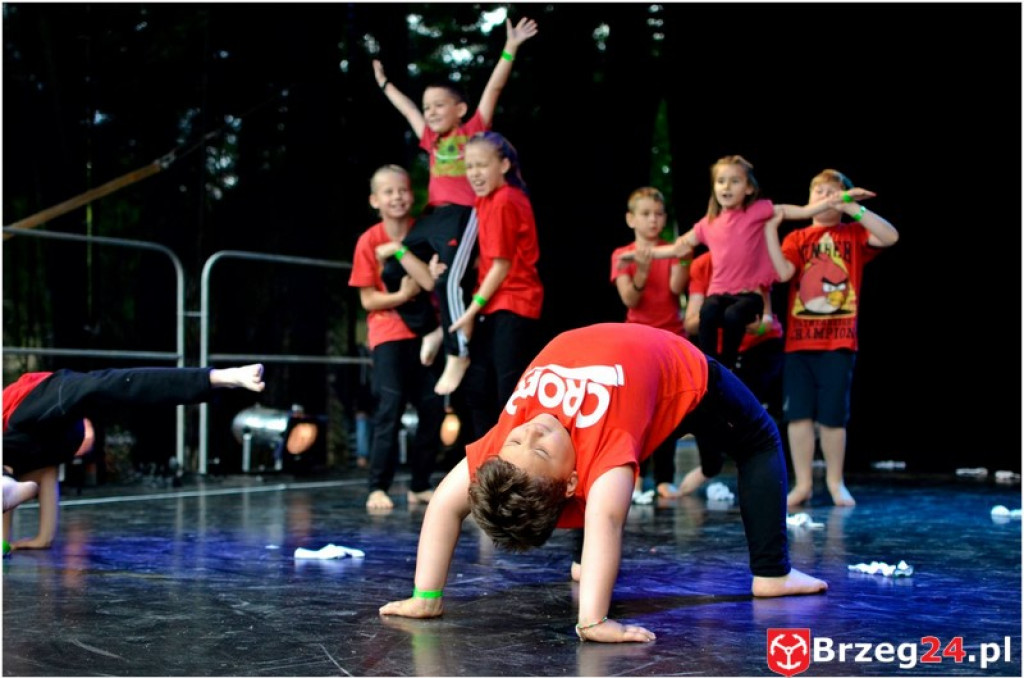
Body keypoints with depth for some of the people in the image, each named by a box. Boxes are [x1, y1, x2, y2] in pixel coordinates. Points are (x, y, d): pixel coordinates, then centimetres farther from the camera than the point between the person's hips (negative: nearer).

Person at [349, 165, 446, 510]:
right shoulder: (369, 241, -6)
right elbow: (367, 299, -6)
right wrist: (402, 295, -21)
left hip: (423, 332, 4)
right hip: (388, 334, -4)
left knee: (433, 407, 1)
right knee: (391, 406, -13)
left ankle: (419, 485, 13)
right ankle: (378, 488, -8)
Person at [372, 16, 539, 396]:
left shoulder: (473, 131, 3)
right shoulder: (431, 139, 19)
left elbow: (494, 89, -3)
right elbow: (406, 108, 34)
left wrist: (510, 49, -8)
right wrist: (384, 83, 46)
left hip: (463, 215, -8)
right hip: (431, 217, 8)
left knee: (449, 280, -19)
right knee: (391, 271, 1)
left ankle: (458, 353, -8)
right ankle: (434, 329, 10)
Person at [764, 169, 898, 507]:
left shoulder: (854, 234, 7)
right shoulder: (796, 238, 10)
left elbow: (890, 236, -12)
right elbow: (784, 272, -8)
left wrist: (852, 208, -16)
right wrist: (770, 229, -13)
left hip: (839, 342, -1)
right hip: (798, 340, 1)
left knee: (833, 415, 2)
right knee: (798, 413, 0)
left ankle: (835, 482, 18)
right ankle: (803, 483, 10)